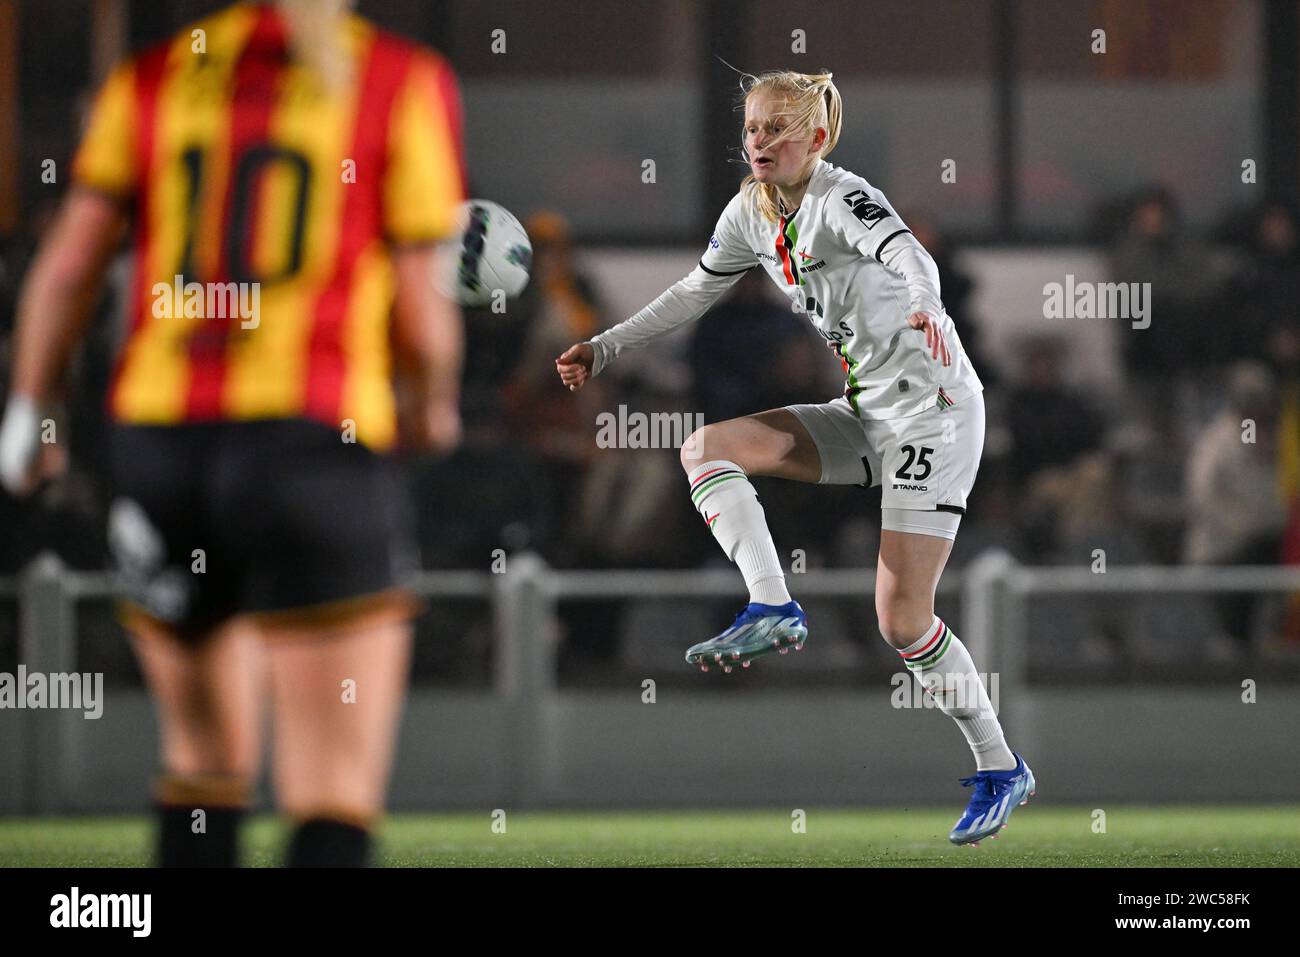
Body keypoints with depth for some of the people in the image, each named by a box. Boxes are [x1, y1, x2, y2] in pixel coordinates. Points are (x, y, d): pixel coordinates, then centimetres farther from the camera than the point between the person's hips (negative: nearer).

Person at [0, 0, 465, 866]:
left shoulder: (154, 78, 9)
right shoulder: (406, 81, 0)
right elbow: (421, 303, -3)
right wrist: (432, 410, 16)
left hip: (157, 436, 4)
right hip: (313, 437, -4)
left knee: (206, 756, 19)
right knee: (338, 793, -6)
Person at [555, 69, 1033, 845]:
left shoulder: (843, 200, -18)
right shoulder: (753, 212, 5)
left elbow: (910, 256, -37)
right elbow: (695, 293, 21)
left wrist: (927, 309, -59)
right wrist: (604, 350, 18)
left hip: (936, 409, -8)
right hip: (866, 415, 8)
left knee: (903, 617, -11)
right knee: (708, 447, -8)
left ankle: (1002, 769, 3)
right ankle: (774, 610, -13)